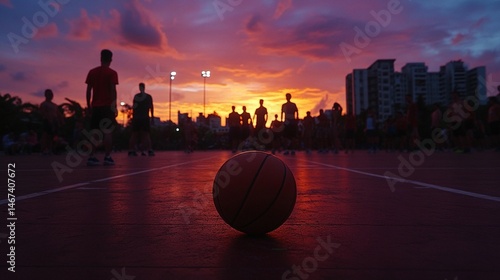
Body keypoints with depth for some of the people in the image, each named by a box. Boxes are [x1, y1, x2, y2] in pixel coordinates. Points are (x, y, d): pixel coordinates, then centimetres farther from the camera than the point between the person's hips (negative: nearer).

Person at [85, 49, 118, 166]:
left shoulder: (92, 72, 10)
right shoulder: (112, 73, -3)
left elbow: (88, 90, 8)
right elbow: (113, 90, -10)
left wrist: (89, 106, 13)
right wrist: (114, 106, -7)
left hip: (95, 106, 4)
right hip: (107, 106, -4)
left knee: (94, 132, 7)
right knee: (107, 132, -2)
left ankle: (91, 157, 4)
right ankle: (107, 157, -5)